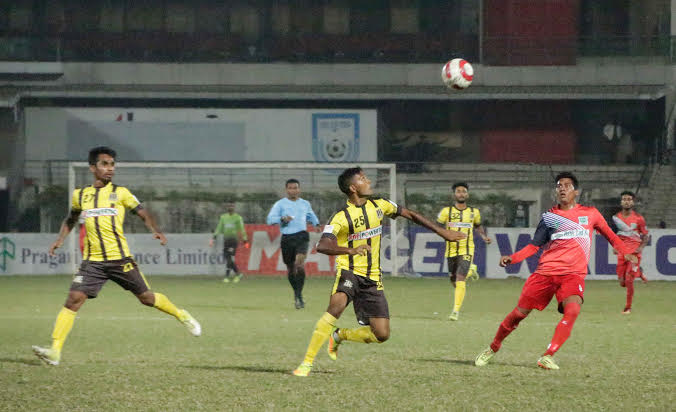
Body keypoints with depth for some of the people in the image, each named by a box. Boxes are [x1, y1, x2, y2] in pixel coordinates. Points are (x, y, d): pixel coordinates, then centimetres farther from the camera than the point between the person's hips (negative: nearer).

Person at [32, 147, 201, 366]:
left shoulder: (120, 193, 2)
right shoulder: (80, 195, 10)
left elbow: (143, 214, 6)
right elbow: (71, 220, 28)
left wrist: (156, 231, -12)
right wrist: (60, 239, 13)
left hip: (119, 258, -1)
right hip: (92, 260, 1)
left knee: (146, 297, 6)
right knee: (74, 299, -15)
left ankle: (181, 315, 35)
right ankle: (55, 351, -18)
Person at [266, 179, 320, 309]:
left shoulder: (305, 204, 16)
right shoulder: (280, 204, 7)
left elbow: (311, 216, 35)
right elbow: (270, 219, -4)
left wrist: (317, 224, 15)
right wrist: (282, 219, -22)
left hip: (301, 236, 0)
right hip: (287, 238, 0)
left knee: (300, 264, -21)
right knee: (290, 269, 8)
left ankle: (299, 296, -20)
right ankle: (296, 293, 30)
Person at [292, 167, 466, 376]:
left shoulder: (379, 205, 4)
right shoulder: (342, 217, -15)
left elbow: (410, 215, 18)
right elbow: (322, 246, -28)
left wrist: (442, 232, 18)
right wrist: (350, 250, -46)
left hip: (372, 278, 5)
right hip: (349, 272, -5)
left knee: (381, 335, -4)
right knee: (336, 306, -35)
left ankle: (338, 336, 23)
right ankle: (307, 363, -29)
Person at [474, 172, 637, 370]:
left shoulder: (590, 213, 10)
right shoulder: (549, 216, 10)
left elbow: (609, 234, 24)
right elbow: (534, 245, 11)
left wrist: (625, 252, 15)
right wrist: (511, 258, -3)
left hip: (573, 274, -1)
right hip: (546, 271, 1)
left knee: (573, 310, -29)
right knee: (520, 313, 0)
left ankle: (548, 357, -30)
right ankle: (493, 348, 22)